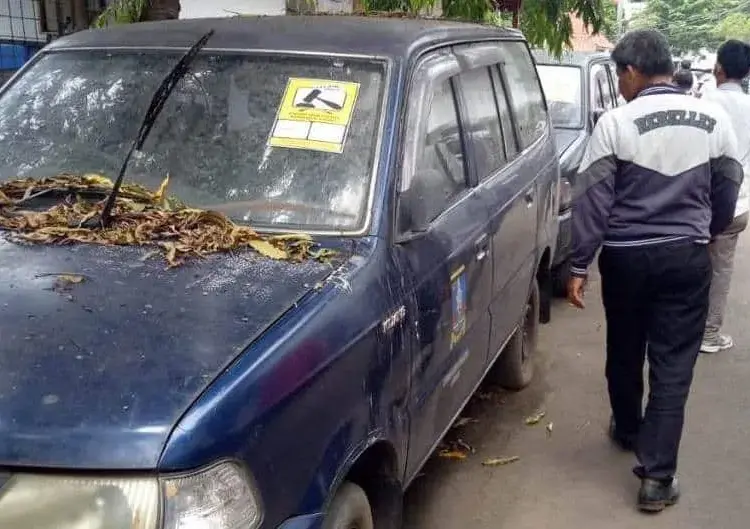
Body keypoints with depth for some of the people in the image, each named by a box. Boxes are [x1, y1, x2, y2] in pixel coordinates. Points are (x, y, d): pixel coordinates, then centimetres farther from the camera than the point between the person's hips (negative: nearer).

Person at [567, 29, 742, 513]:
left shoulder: (616, 123, -11)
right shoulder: (714, 119, -1)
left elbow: (592, 199, -11)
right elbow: (727, 190, 9)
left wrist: (580, 265, -5)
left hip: (626, 257, -1)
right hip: (687, 255, 2)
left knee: (625, 352, 19)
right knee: (674, 365, 4)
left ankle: (628, 431, 40)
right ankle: (658, 475, 3)